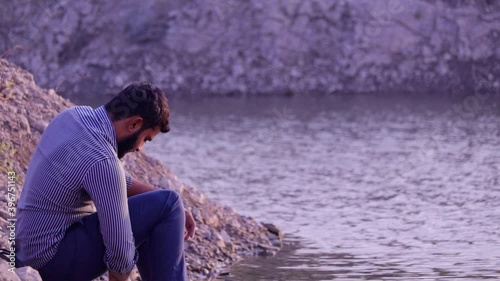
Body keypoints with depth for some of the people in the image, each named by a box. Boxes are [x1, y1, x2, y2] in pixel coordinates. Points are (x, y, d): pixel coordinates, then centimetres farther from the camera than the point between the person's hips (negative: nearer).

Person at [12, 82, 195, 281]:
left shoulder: (73, 116, 1)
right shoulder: (101, 161, -25)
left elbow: (123, 182, 16)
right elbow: (120, 249, -24)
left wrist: (174, 209, 8)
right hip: (57, 260, -10)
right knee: (167, 206, -12)